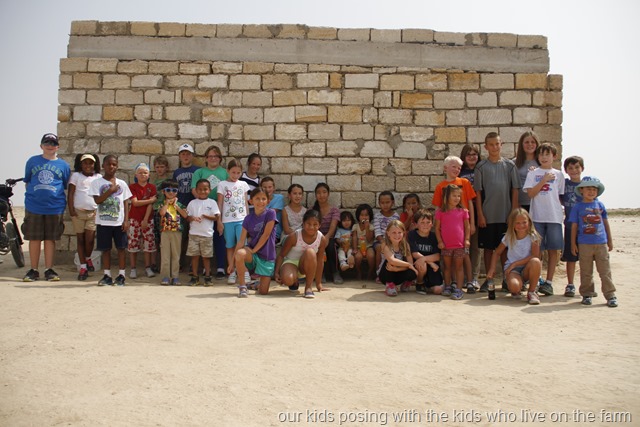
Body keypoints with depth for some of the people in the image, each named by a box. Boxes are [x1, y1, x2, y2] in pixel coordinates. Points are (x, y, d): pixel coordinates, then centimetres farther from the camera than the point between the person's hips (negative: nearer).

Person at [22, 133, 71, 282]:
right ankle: (33, 270, 14)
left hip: (55, 207, 0)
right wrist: (31, 196, 7)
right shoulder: (32, 161, 6)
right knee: (34, 238, 5)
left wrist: (65, 205, 4)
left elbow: (67, 186, 10)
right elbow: (27, 182, 13)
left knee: (50, 239, 6)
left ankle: (49, 270, 14)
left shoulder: (63, 165, 6)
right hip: (34, 207, 0)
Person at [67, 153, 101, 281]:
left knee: (90, 239, -8)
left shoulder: (98, 177, 9)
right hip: (78, 211, 0)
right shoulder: (76, 176, 5)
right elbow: (70, 193, 0)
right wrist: (71, 209, -9)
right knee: (80, 239, 5)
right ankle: (83, 266, 12)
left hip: (94, 212, 0)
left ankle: (88, 258, 22)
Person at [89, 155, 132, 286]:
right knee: (105, 249, 5)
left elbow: (126, 203, 5)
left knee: (121, 248, 2)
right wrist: (111, 190, -13)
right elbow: (97, 200, -9)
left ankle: (121, 275, 10)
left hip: (119, 222, 1)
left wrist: (126, 220, -2)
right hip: (103, 222, -1)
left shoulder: (122, 183, 6)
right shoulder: (97, 183, 2)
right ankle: (107, 276, 13)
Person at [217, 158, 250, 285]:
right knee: (230, 246, 5)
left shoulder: (243, 184, 10)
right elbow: (220, 204, 3)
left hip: (241, 219, 1)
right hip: (227, 220, 0)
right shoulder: (222, 185, 4)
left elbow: (246, 203, 13)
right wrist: (219, 221, -1)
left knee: (242, 245, -8)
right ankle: (232, 273, 12)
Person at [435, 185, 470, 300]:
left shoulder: (463, 211, 2)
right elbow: (437, 228, 2)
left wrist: (467, 239, -4)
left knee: (459, 266, 2)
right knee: (447, 266, 13)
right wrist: (440, 241, -5)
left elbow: (467, 227, 6)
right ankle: (447, 286, 25)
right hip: (446, 245, 0)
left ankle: (458, 289, 3)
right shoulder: (440, 212, -1)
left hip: (459, 244, 0)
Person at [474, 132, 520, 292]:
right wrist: (480, 214, -5)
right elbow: (478, 192, 0)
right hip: (487, 215, -1)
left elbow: (515, 190, 4)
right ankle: (488, 280, 14)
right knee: (488, 247, 5)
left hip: (506, 215, 1)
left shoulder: (510, 165, 5)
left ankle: (506, 280, 15)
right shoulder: (481, 166, 2)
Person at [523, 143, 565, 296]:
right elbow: (531, 193, -5)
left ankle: (549, 282, 7)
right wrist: (544, 180, -9)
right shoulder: (533, 173, 7)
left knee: (553, 250, 1)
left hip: (554, 216, 1)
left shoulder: (558, 174, 10)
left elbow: (561, 196, 14)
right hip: (537, 216, -1)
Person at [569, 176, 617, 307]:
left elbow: (606, 223, 14)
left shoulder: (600, 205, 8)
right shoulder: (578, 207, 3)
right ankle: (587, 294, 16)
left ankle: (610, 295, 8)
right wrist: (573, 243, 2)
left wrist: (610, 240, 14)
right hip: (584, 244, -1)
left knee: (605, 271, 3)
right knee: (586, 272, 6)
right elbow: (574, 226, 4)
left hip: (601, 243, 1)